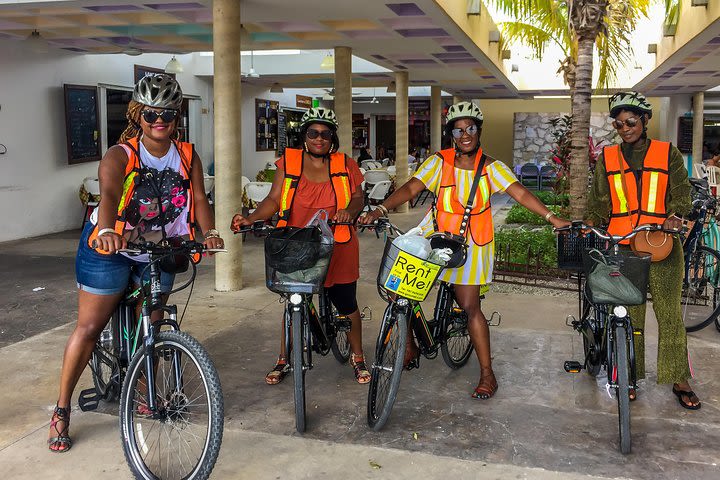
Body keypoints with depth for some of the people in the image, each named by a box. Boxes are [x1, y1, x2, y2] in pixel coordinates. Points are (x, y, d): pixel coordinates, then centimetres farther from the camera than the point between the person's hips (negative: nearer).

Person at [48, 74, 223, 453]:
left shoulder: (187, 157, -6)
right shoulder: (120, 155, -18)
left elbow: (199, 199, -17)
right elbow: (109, 194, -36)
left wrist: (209, 232, -37)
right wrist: (107, 231, -56)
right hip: (110, 248, -3)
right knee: (89, 327, 1)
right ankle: (61, 411, 13)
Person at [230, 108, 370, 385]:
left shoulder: (345, 165, 3)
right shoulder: (289, 162, 1)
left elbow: (358, 198, 8)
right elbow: (273, 200, -3)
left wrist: (349, 210, -15)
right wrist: (250, 220, -19)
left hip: (338, 250, 0)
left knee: (347, 304, 9)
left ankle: (357, 357, 29)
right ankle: (283, 360, 27)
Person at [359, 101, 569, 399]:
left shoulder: (490, 167, -2)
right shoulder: (440, 161, -1)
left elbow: (521, 194, -10)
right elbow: (411, 188, -10)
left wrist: (553, 218, -22)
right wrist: (380, 210, -23)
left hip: (470, 243, -1)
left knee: (470, 306, -3)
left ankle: (487, 374, 9)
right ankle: (409, 346, 18)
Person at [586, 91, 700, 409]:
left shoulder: (668, 153, 7)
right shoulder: (607, 158, 12)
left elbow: (682, 192, 2)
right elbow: (599, 200, 11)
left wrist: (676, 216, -18)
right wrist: (589, 226, -5)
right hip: (622, 247, 1)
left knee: (670, 313, 2)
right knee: (628, 315, 5)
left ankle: (679, 381, 13)